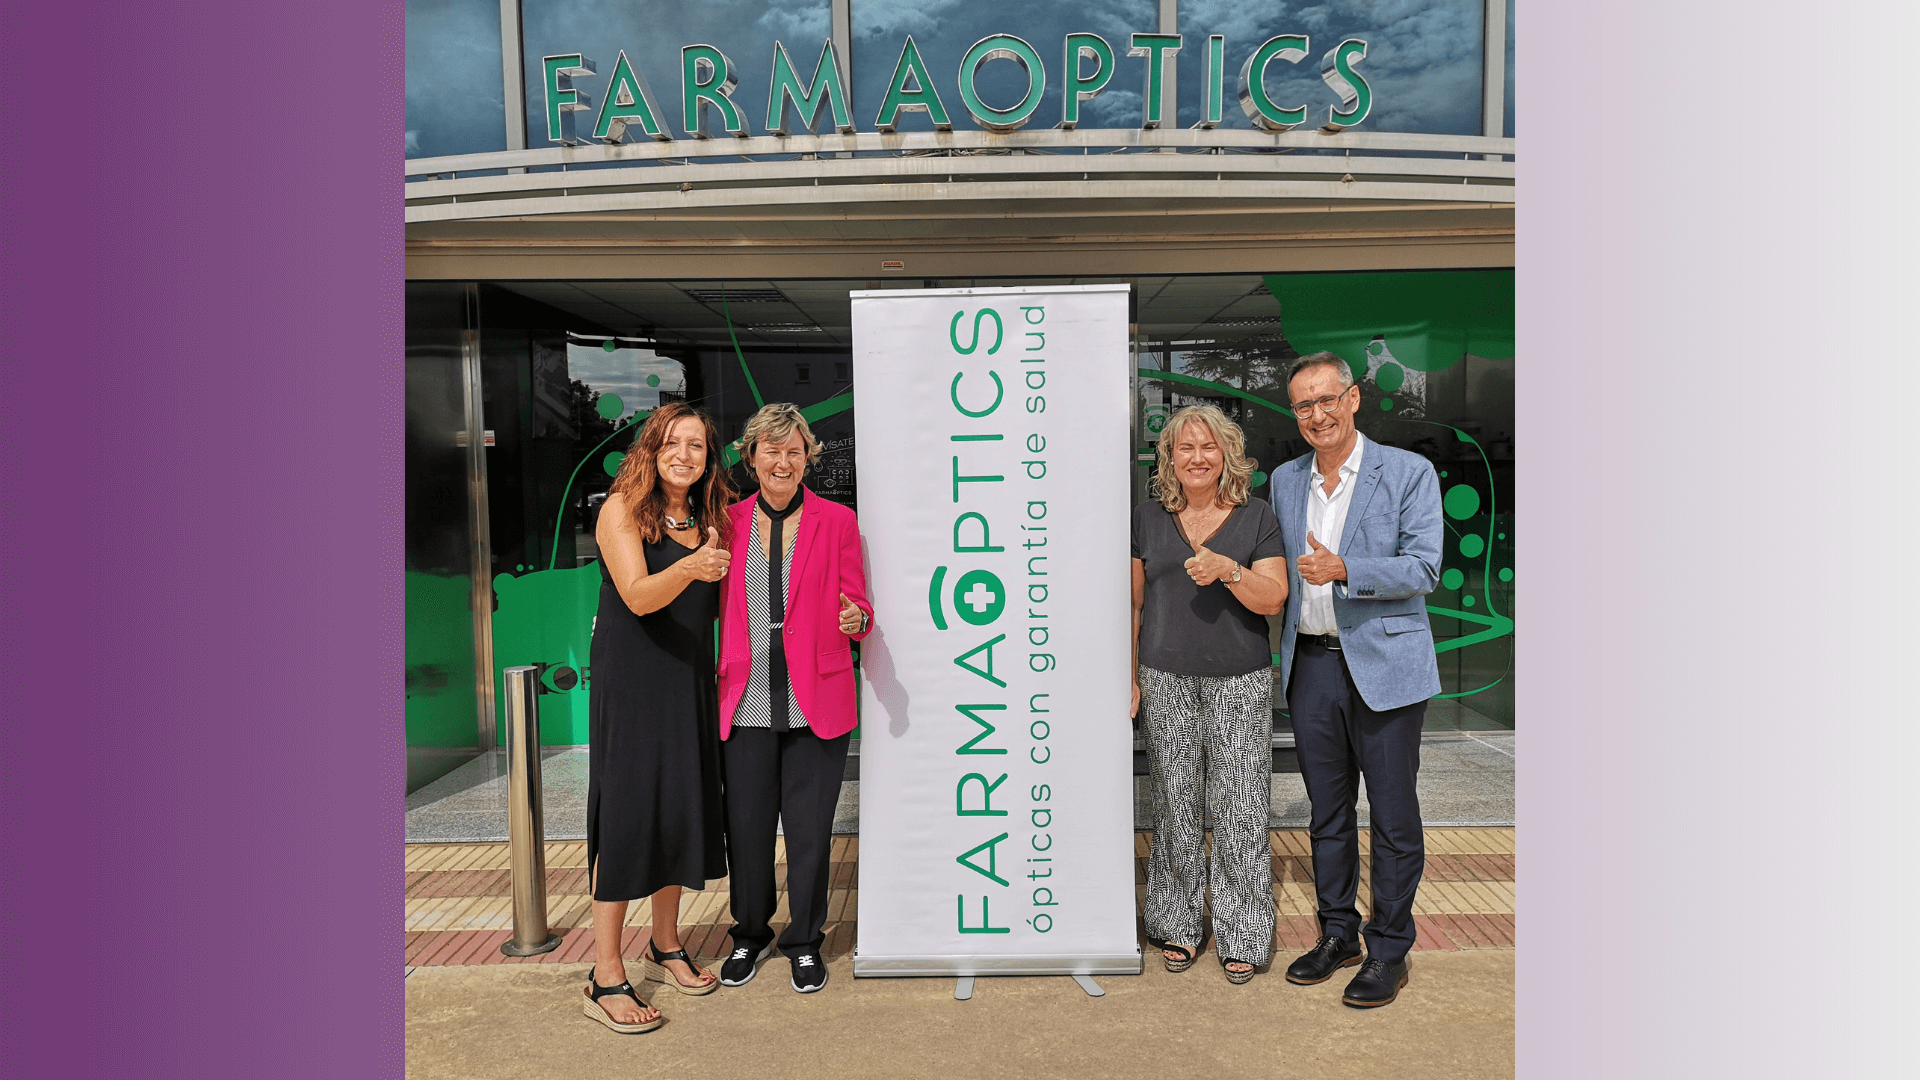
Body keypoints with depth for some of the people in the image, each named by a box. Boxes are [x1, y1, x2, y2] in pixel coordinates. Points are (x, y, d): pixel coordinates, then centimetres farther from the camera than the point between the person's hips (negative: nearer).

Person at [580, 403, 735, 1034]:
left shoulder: (711, 519, 9)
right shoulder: (622, 508, -8)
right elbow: (639, 596, -22)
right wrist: (688, 568, -38)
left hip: (690, 685, 6)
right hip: (630, 685, -5)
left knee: (683, 809, 10)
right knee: (627, 814, -5)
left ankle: (665, 948, 27)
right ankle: (606, 978, 5)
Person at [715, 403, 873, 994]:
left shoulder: (837, 521, 2)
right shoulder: (729, 522, 7)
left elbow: (857, 608, 1)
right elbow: (716, 606, 14)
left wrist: (856, 619, -20)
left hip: (815, 700, -1)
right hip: (746, 701, 2)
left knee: (809, 827, 6)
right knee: (746, 824, 9)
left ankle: (805, 942, 27)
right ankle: (750, 934, 33)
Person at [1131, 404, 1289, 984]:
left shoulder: (1256, 517, 4)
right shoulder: (1148, 517, 8)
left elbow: (1273, 598, -3)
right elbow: (1135, 602, 11)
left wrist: (1227, 569, -20)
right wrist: (1130, 676, 8)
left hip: (1239, 681, -1)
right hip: (1167, 680, 1)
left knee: (1240, 805, -1)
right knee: (1175, 804, 5)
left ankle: (1240, 935, 14)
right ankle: (1179, 926, 20)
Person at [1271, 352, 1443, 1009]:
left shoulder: (1409, 473, -4)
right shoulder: (1285, 480, 10)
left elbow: (1422, 568, -11)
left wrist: (1342, 570, -24)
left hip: (1383, 664, -4)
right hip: (1311, 665, 4)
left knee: (1392, 816, 5)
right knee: (1327, 811, 14)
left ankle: (1389, 950, 20)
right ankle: (1337, 934, 29)